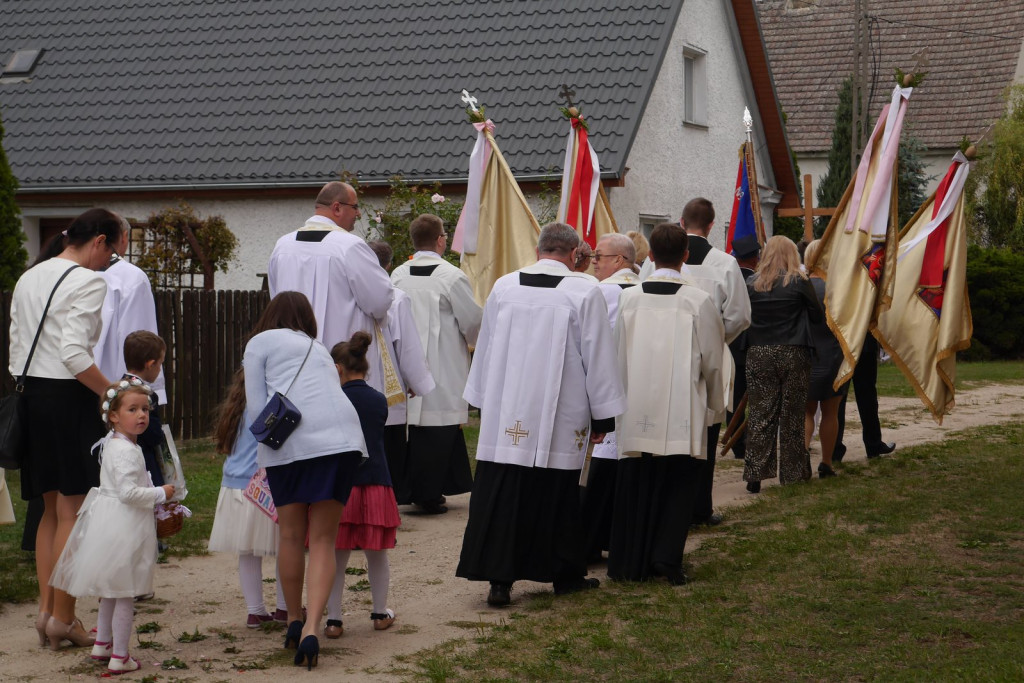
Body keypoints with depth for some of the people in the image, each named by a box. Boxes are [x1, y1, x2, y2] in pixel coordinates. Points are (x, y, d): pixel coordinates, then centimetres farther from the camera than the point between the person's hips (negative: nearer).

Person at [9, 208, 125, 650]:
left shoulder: (28, 279, 16)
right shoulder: (88, 282, -10)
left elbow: (16, 346, 14)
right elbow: (74, 354, -21)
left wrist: (27, 389, 19)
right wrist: (114, 394, -15)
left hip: (30, 394, 8)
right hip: (68, 397, -8)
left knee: (51, 510, 16)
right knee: (73, 510, -2)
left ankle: (46, 609, 15)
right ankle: (62, 617, 1)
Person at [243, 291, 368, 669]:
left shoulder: (261, 342, 16)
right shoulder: (318, 349, 31)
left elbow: (256, 406, 5)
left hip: (291, 441, -3)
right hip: (342, 436, 3)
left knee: (292, 535, 14)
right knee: (323, 540, 5)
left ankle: (294, 622, 26)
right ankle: (311, 628, -11)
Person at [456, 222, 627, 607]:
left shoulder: (503, 287, 3)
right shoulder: (584, 292, -7)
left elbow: (485, 349, 12)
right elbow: (598, 358, -4)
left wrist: (483, 403, 23)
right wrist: (602, 416, 4)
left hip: (506, 416, 2)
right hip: (561, 416, -2)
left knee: (501, 497, 3)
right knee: (557, 498, 9)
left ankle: (499, 578, -2)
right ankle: (564, 574, 20)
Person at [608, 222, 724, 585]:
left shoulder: (628, 299, -1)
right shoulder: (699, 300, -8)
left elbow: (616, 355, 7)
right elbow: (712, 360, -1)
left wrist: (618, 399, 20)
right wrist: (715, 401, 15)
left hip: (636, 409, 2)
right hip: (682, 412, -2)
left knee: (635, 484, 11)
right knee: (678, 484, 7)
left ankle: (630, 562, 16)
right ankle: (666, 556, -3)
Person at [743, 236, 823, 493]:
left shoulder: (751, 284, 1)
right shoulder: (798, 282, -5)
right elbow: (817, 316, 2)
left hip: (758, 355, 2)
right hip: (792, 355, -2)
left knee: (760, 415, 4)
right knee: (792, 416, 7)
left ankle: (755, 475, 0)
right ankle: (792, 472, 12)